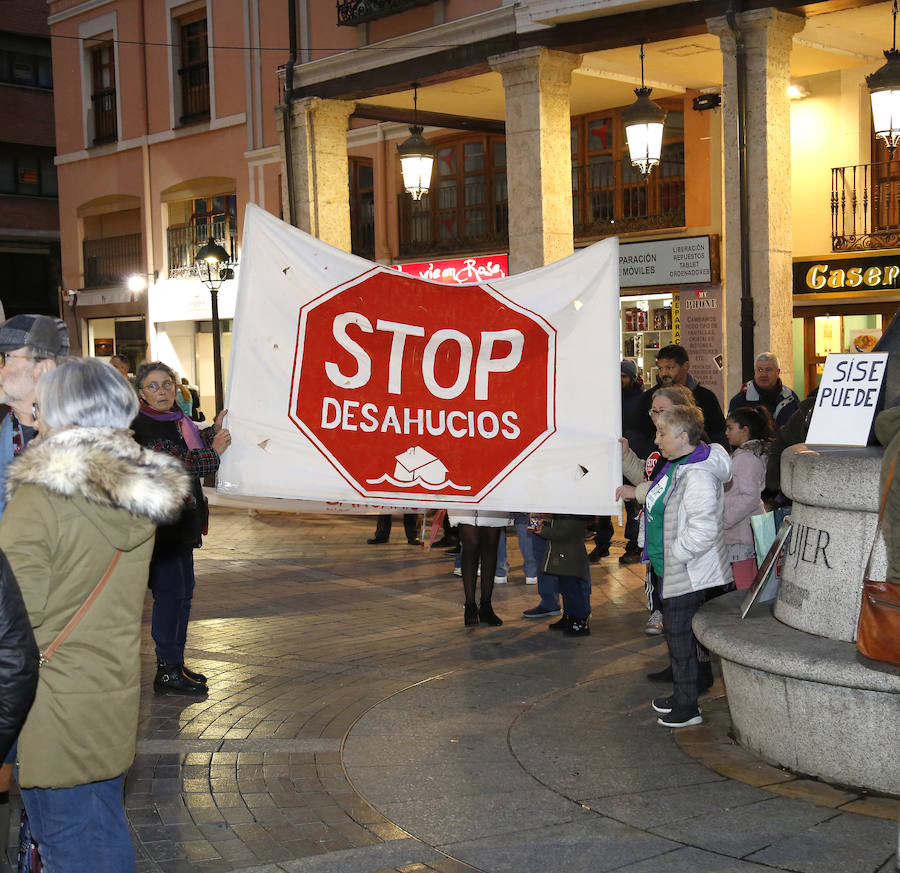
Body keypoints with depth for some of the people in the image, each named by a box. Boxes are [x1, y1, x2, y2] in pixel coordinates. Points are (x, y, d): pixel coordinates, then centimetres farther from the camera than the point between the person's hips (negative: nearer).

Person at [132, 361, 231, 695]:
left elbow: (191, 451, 31)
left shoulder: (177, 419, 12)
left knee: (183, 589, 14)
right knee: (170, 591, -8)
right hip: (160, 523, -9)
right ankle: (167, 672, 0)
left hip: (182, 521, 10)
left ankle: (175, 662, 25)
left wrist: (215, 430, 18)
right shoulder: (139, 427, -15)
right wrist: (213, 450, -17)